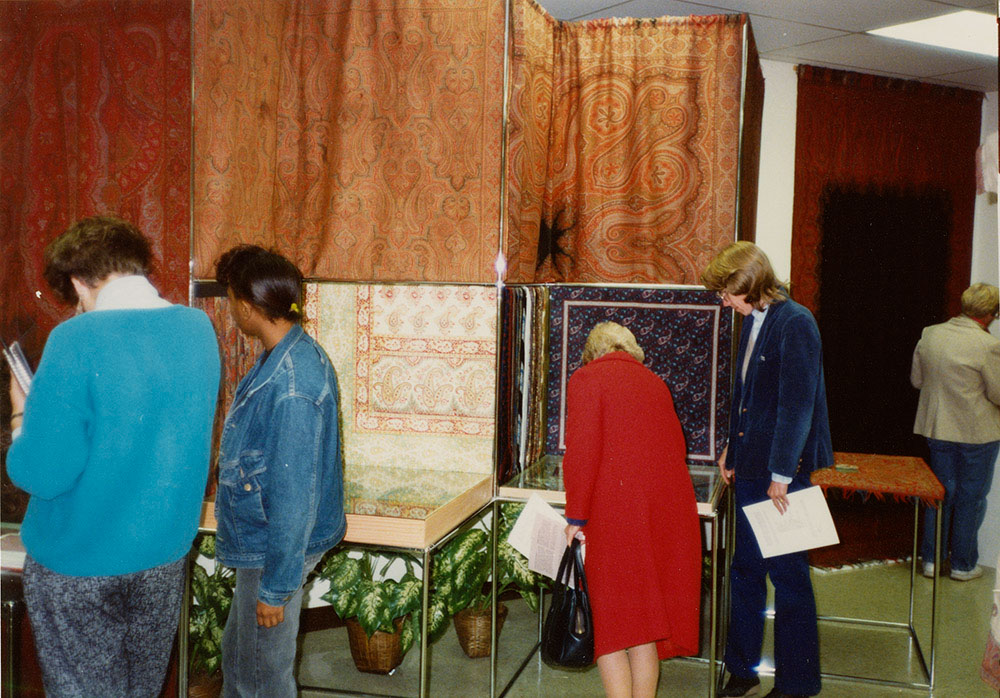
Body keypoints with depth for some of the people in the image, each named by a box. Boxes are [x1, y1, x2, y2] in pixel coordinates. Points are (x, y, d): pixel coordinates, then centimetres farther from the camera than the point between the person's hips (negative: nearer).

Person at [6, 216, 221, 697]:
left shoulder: (77, 341, -22)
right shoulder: (200, 328, -4)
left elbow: (40, 474, -21)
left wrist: (23, 417, -2)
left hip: (78, 562, -4)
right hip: (165, 551, 5)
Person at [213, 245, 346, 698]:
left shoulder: (290, 386, -30)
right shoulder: (293, 352, 3)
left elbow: (293, 494, -27)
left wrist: (276, 587, -19)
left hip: (276, 550, -9)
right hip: (259, 541, 9)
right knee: (236, 654, 26)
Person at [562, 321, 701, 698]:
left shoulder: (587, 378, 0)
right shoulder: (655, 383, 16)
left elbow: (582, 452, -10)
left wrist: (576, 518, -4)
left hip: (615, 509, -5)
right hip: (669, 508, 5)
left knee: (609, 619, 4)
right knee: (647, 618, 14)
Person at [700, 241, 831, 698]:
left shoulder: (795, 324, -15)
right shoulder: (752, 321, 11)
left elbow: (797, 405, -18)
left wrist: (781, 475, -18)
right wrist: (732, 449, 20)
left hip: (782, 472, -8)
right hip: (750, 470, 8)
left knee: (788, 575, 3)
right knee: (744, 570, 15)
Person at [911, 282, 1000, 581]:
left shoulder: (930, 335, -3)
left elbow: (916, 379, 8)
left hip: (938, 430, 5)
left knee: (941, 492, 16)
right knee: (971, 497, 10)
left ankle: (932, 559, 22)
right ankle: (963, 565, 21)